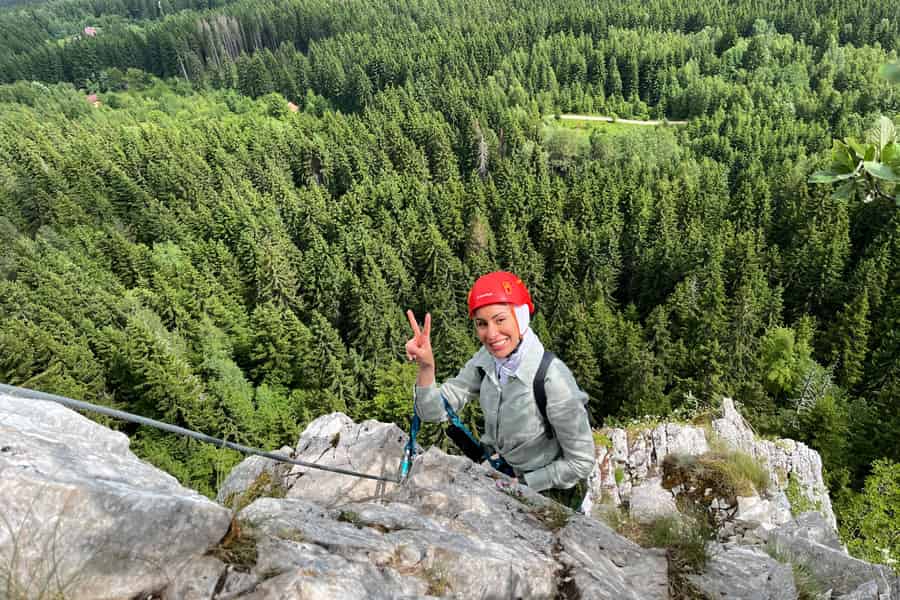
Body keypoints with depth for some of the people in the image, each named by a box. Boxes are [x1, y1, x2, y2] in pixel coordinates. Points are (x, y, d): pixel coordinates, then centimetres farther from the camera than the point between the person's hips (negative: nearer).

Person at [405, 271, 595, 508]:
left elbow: (581, 463, -20)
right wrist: (426, 366, -28)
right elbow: (435, 412, -11)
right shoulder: (486, 360, -12)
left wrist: (518, 485, -14)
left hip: (545, 489, -5)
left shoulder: (552, 379, -30)